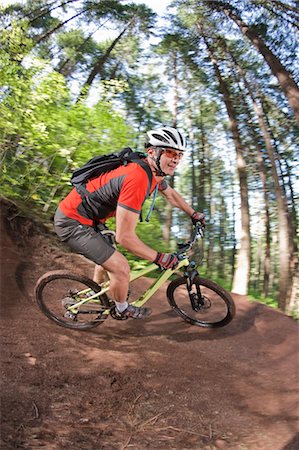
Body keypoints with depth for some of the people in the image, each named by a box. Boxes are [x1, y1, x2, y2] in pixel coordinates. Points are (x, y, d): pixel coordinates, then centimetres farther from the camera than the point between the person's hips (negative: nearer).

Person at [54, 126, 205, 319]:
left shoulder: (154, 171, -1)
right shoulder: (137, 178, -32)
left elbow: (171, 194, 23)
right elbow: (124, 236, -31)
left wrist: (194, 214, 27)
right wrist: (159, 258, -21)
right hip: (73, 223, -10)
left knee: (108, 255, 30)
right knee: (121, 268, -9)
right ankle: (123, 309, 21)